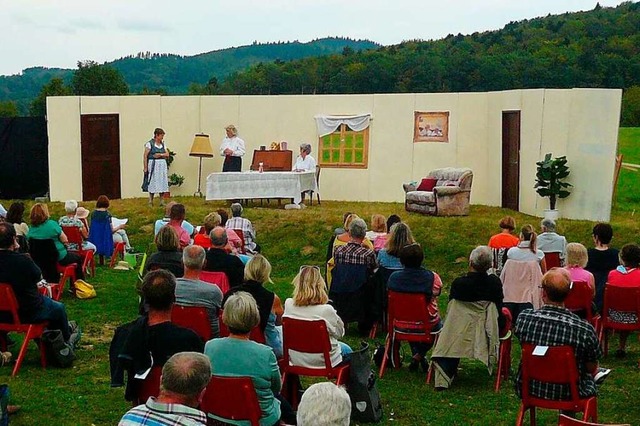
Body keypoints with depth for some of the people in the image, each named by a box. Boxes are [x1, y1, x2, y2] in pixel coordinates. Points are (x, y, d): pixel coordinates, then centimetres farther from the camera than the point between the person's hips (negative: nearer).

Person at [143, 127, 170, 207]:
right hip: (153, 165, -5)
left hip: (162, 165, 5)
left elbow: (167, 155, 8)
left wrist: (160, 155, -11)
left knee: (162, 183, 4)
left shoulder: (163, 144, 13)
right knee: (152, 184, -3)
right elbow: (145, 156, -8)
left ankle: (162, 201, 10)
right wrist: (145, 167, -12)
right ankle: (150, 202, 6)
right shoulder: (150, 144, -5)